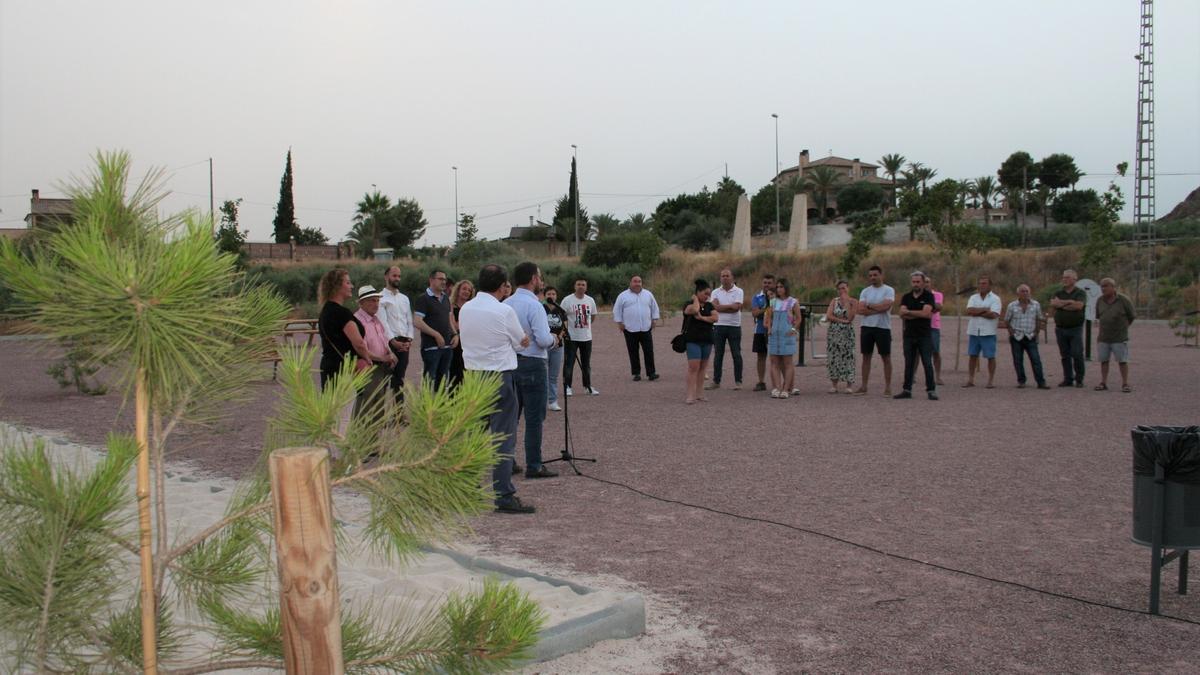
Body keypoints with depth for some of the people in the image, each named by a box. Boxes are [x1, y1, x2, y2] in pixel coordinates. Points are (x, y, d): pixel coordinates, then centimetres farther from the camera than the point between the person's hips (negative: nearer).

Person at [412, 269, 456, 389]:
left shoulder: (446, 297, 15)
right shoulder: (424, 299, -8)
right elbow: (417, 322, -17)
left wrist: (455, 334, 7)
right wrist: (436, 335, -18)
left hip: (447, 346, 7)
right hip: (431, 347, -7)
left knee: (443, 380, 11)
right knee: (430, 380, -4)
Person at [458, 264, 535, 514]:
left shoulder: (465, 309, 5)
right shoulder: (504, 311, -14)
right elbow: (522, 342, -2)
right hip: (500, 376, -7)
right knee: (503, 438, -3)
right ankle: (504, 495, -4)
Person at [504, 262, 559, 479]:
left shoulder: (506, 304, 5)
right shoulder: (534, 306, -16)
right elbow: (543, 340, -21)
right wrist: (554, 340, -1)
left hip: (509, 362, 7)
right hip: (532, 364, -7)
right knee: (534, 418, 0)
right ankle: (533, 466, 4)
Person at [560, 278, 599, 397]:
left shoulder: (590, 300, 6)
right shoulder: (567, 300, -9)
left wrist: (586, 325, 11)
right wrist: (564, 330, -14)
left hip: (586, 337, 5)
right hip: (571, 337, -4)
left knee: (586, 363, 13)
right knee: (569, 362, -4)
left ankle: (587, 386, 24)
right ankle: (567, 387, 4)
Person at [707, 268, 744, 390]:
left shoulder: (738, 291, 0)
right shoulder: (716, 292, 8)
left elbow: (736, 307, -14)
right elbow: (715, 306, -9)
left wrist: (721, 307, -9)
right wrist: (730, 306, -12)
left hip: (734, 326, -2)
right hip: (719, 326, 2)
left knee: (736, 355, 1)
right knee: (718, 355, 6)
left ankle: (738, 381, 8)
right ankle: (716, 381, 12)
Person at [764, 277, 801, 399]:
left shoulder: (793, 302, 1)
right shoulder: (773, 302, 11)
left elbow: (798, 318, 6)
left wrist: (794, 329, -5)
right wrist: (769, 328, 5)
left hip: (787, 335, -4)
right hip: (774, 335, 4)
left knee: (787, 363, -2)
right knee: (775, 363, 0)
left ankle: (785, 389, -1)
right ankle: (776, 388, -1)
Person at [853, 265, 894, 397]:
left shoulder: (888, 290, -2)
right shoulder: (865, 291, 9)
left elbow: (886, 306, -19)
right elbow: (860, 310, -3)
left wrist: (869, 305, -7)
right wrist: (878, 309, -12)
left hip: (883, 328, -4)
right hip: (867, 327, 4)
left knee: (886, 358, 2)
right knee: (866, 357, 7)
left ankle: (888, 387, 7)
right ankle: (864, 386, 12)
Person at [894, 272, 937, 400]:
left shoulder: (928, 296, -2)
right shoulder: (906, 297, 10)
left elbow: (926, 313, -16)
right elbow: (902, 315, -3)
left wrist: (909, 312, -7)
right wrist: (919, 314, -12)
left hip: (924, 335, -4)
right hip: (909, 335, 4)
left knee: (927, 364, -3)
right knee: (909, 364, 7)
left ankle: (931, 390, 2)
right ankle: (907, 390, 12)